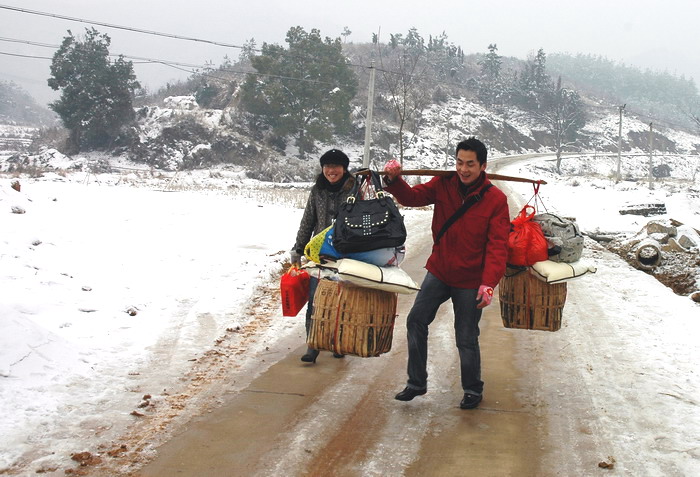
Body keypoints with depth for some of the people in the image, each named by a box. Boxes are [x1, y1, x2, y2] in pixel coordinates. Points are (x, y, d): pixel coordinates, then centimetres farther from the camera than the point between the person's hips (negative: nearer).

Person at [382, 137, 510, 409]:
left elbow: (498, 245, -15)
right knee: (416, 321, -1)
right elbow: (412, 197, -8)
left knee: (466, 339, 5)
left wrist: (489, 283, -25)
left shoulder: (496, 200, -12)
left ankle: (473, 390, 27)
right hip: (439, 272, 4)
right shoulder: (443, 185, -2)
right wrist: (394, 180, -29)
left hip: (470, 281, -3)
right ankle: (416, 383, 14)